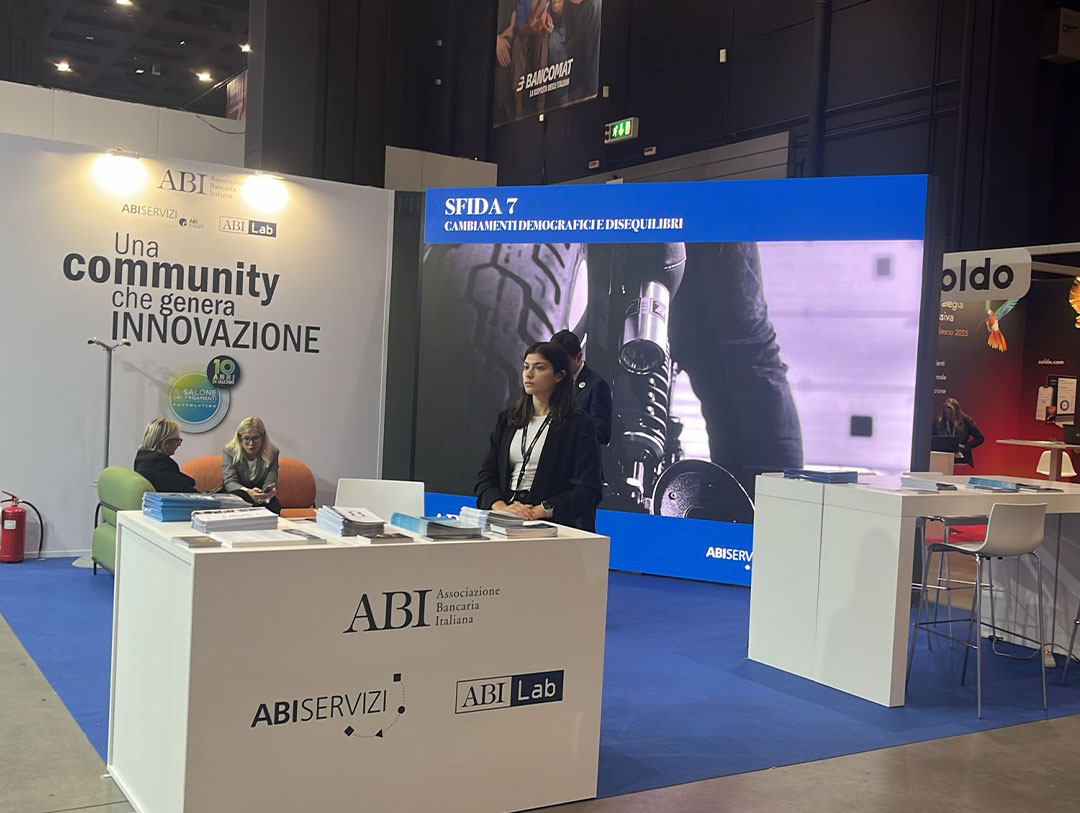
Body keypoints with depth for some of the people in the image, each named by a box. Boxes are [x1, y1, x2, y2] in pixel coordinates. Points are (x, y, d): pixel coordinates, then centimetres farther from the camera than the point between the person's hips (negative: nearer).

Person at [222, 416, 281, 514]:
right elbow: (230, 482, -20)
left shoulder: (272, 453, -7)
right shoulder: (229, 452, -10)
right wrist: (248, 492, -42)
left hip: (260, 495, 0)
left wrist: (270, 492, -41)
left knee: (274, 506, -32)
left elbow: (269, 482, -13)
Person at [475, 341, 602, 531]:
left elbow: (588, 490, -6)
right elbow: (485, 477, 11)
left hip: (552, 524, -4)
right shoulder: (507, 420, 17)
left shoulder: (578, 425, 1)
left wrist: (540, 511, -16)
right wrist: (501, 507, -9)